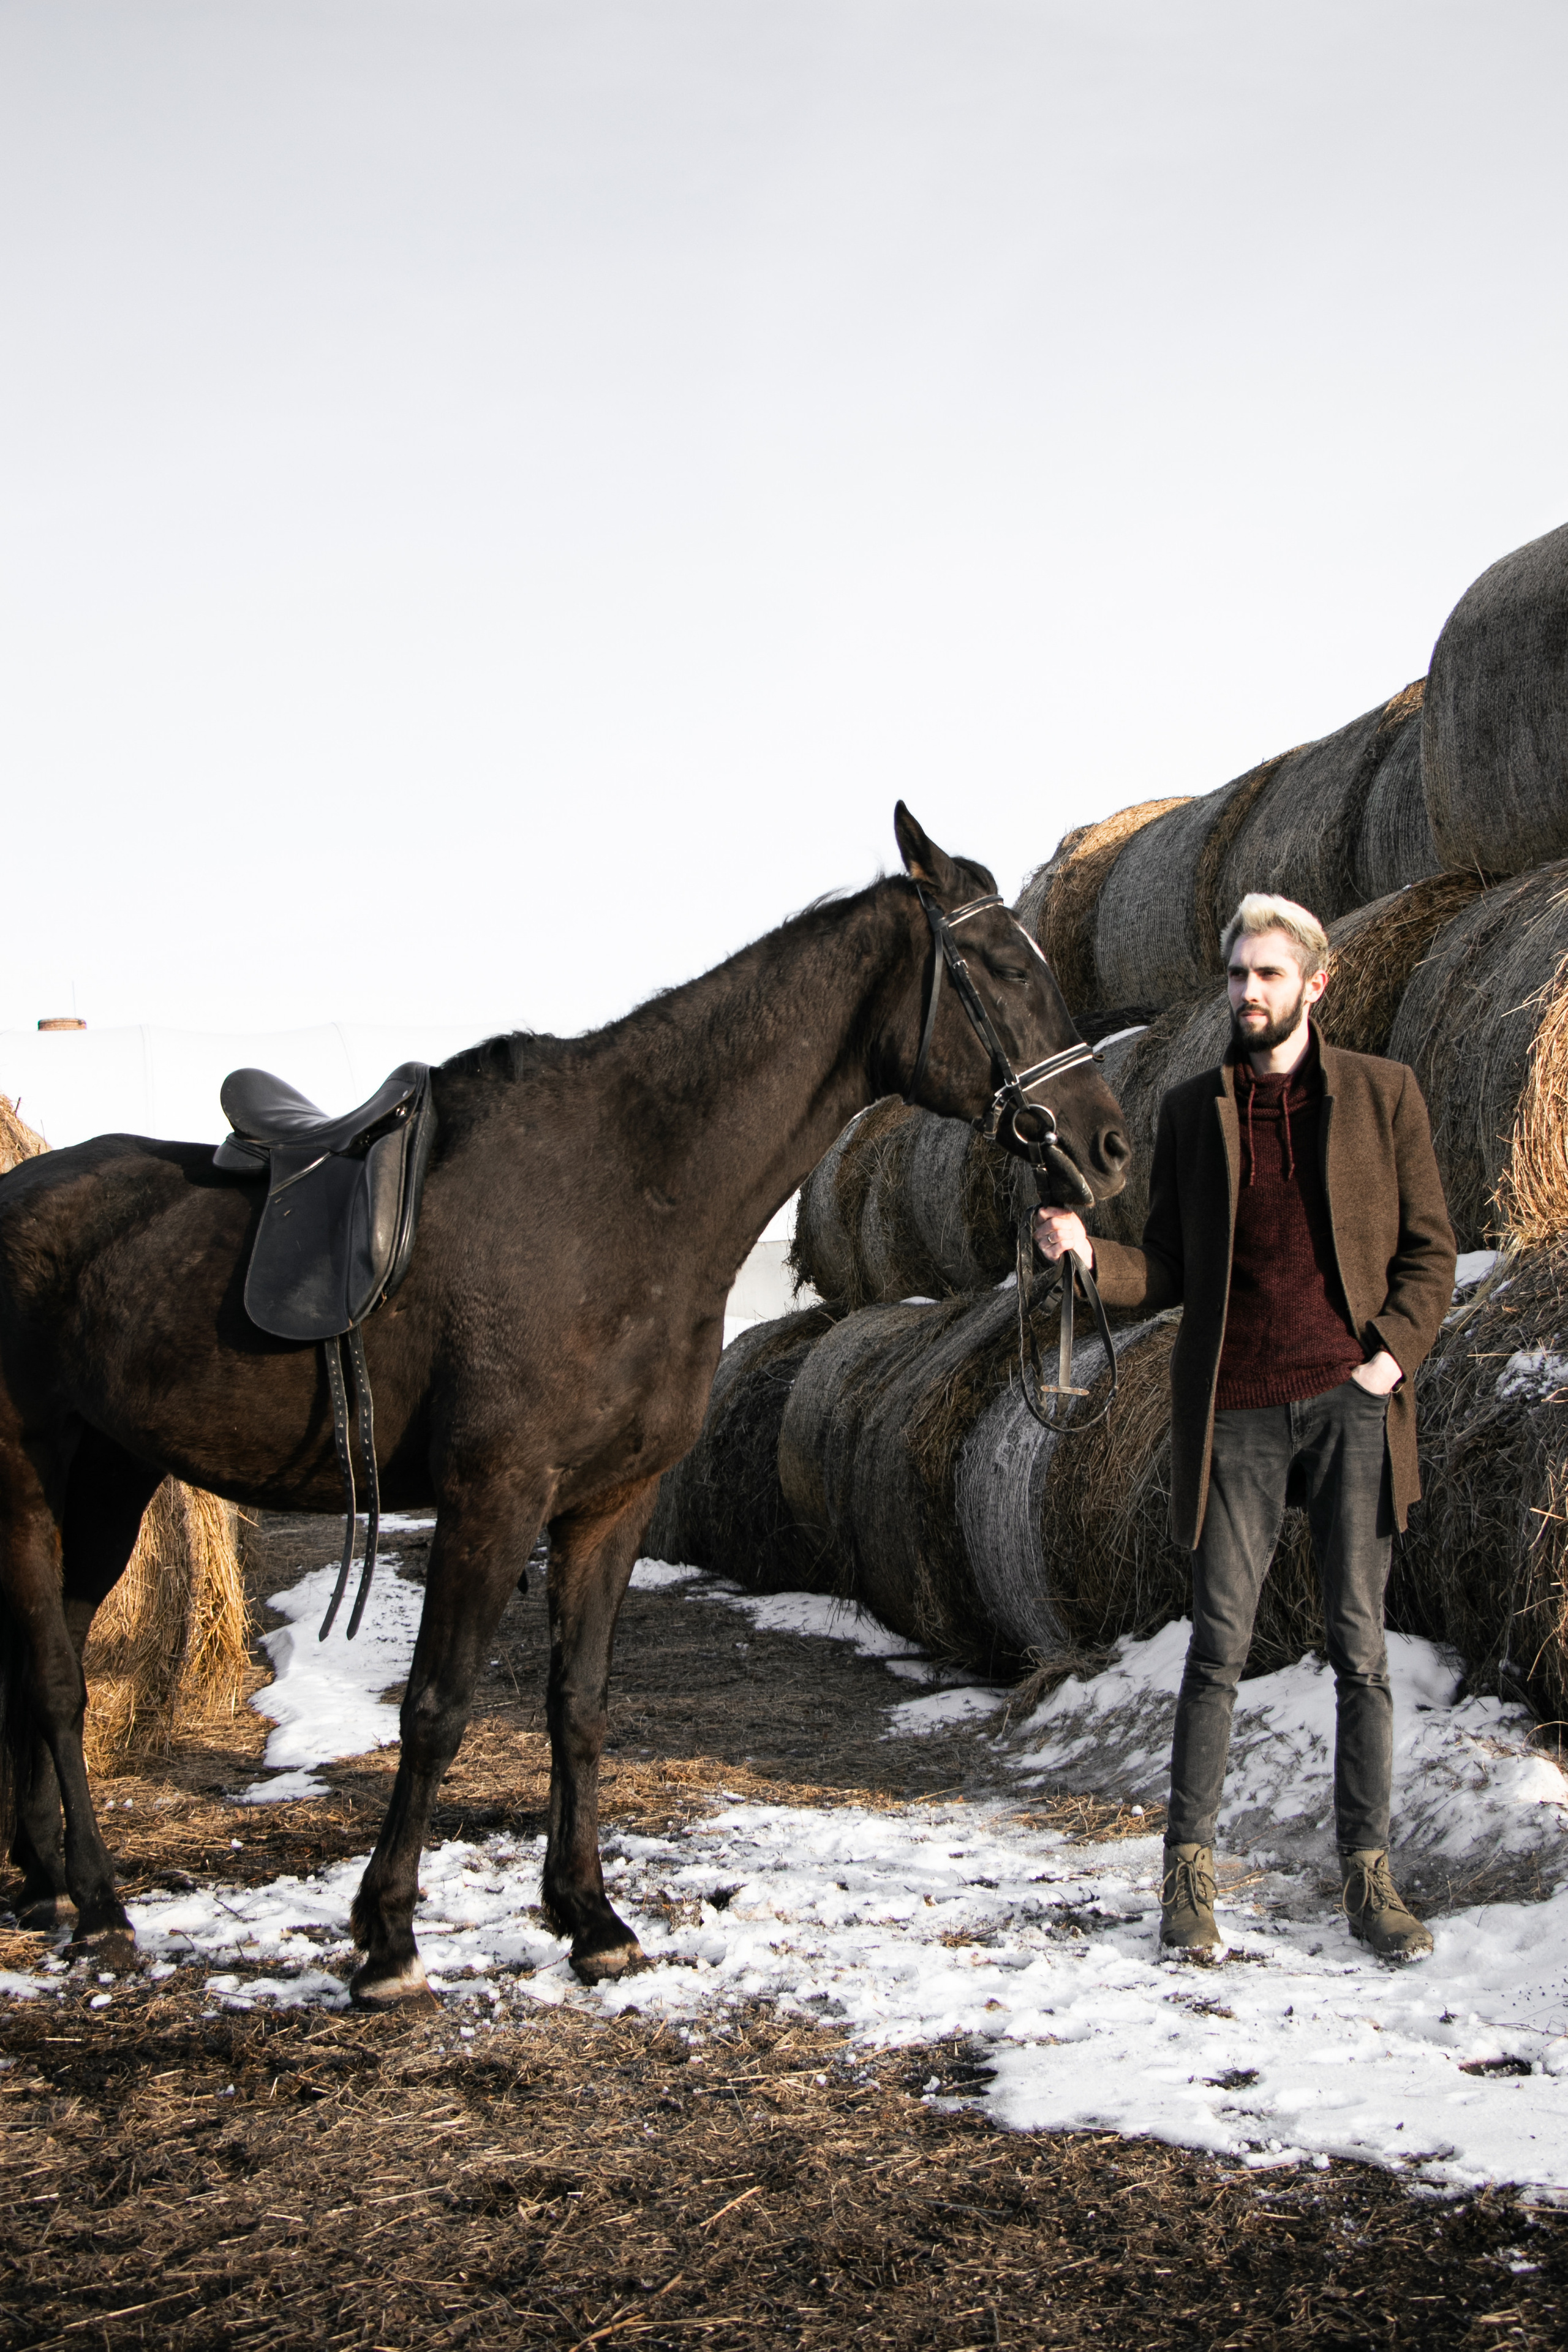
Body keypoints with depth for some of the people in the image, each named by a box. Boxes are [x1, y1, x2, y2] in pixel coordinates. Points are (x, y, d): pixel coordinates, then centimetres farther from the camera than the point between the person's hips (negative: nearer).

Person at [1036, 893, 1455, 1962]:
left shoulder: (1383, 1093, 5)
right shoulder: (1191, 1111, 8)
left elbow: (1431, 1250, 6)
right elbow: (1169, 1273, 9)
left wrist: (1393, 1352, -8)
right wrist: (1087, 1254, -10)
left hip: (1353, 1403, 0)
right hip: (1236, 1412, 0)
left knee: (1361, 1647, 5)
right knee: (1219, 1649, 2)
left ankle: (1369, 1877, 14)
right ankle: (1190, 1872, 11)